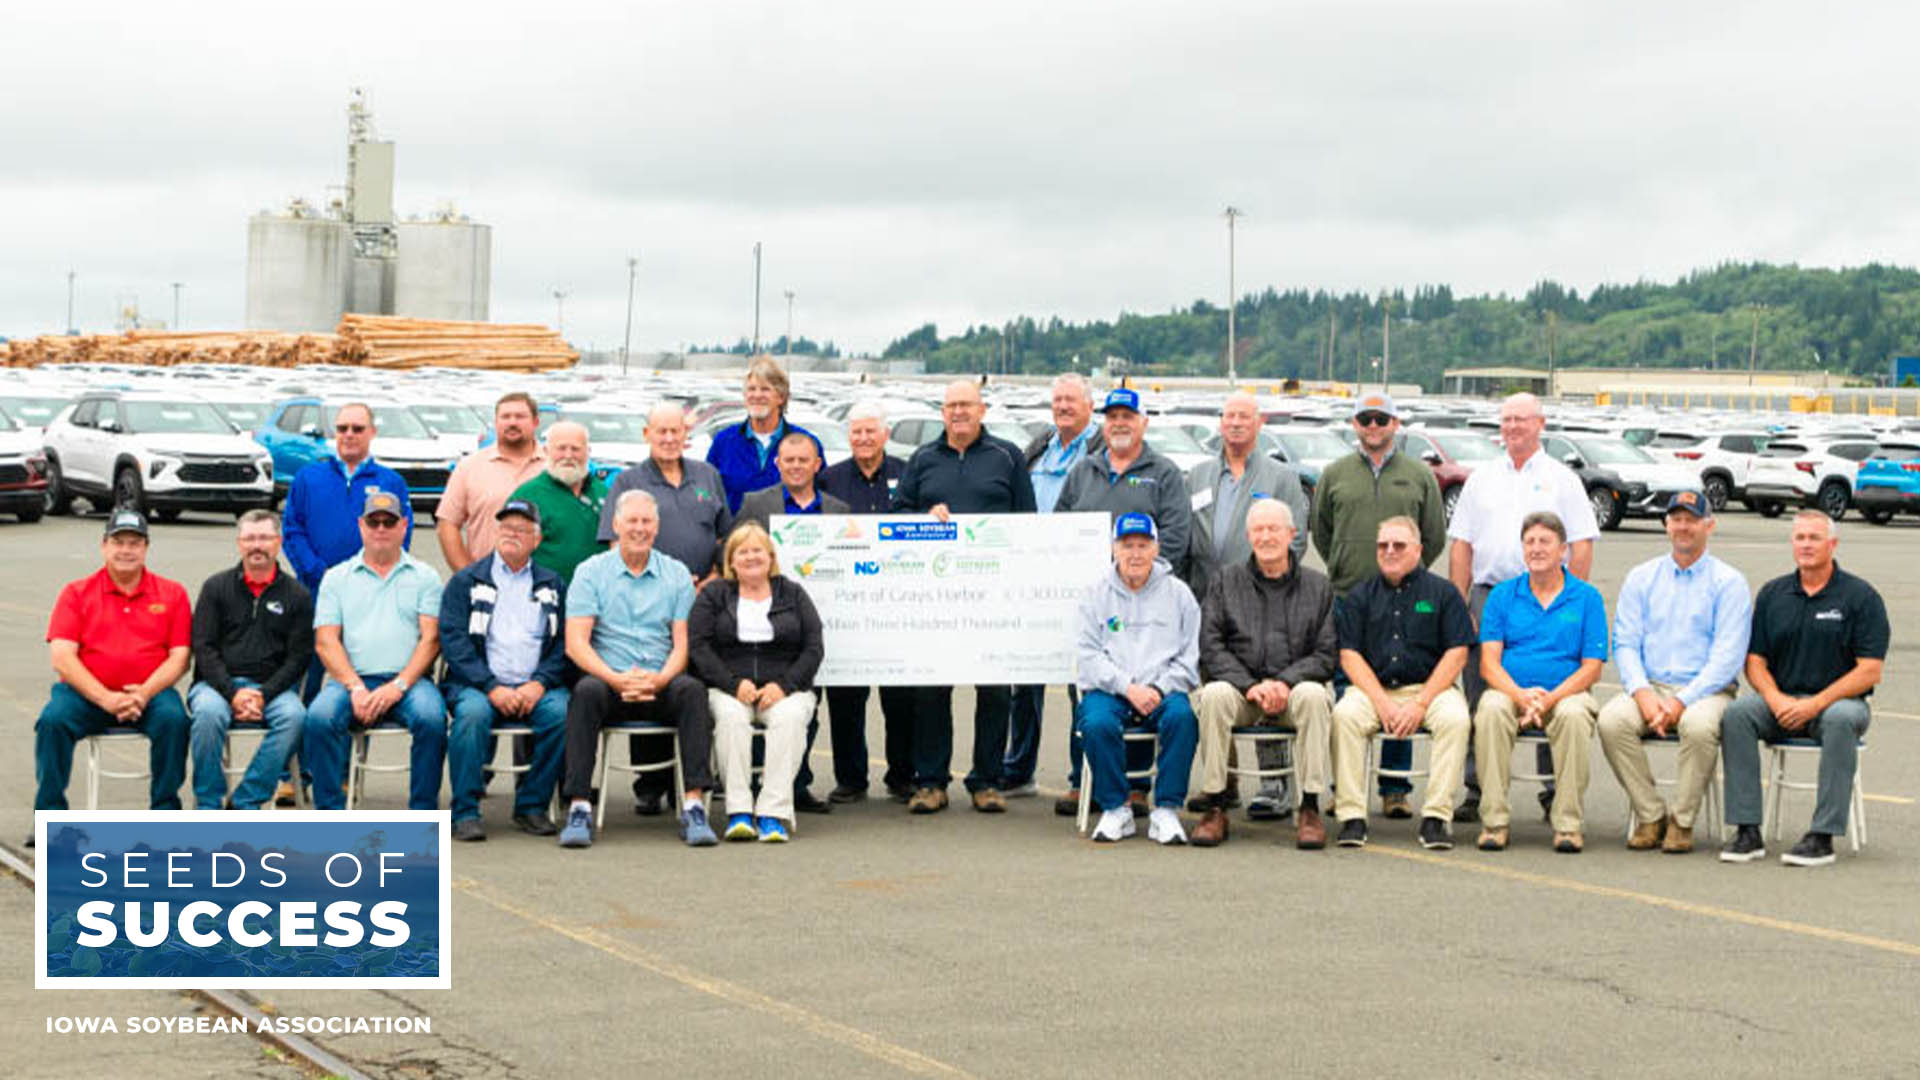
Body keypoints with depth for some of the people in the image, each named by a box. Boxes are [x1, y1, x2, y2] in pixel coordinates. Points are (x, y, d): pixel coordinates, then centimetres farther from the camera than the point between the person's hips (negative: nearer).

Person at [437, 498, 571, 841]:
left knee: (561, 712, -29)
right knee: (472, 713, -34)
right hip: (478, 684, -1)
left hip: (534, 688, 2)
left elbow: (564, 645, 8)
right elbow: (454, 641, -1)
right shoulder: (465, 582, 12)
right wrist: (492, 688, -13)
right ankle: (465, 812, -25)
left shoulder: (552, 586, 18)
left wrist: (539, 684, -10)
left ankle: (532, 806, -15)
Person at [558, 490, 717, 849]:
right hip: (608, 679, -1)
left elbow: (682, 643, 4)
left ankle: (694, 805, -33)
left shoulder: (676, 574, 11)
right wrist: (616, 679, -18)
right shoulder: (590, 572, 6)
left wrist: (660, 679, -17)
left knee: (692, 689, -30)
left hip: (660, 682, 1)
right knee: (586, 691, -34)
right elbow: (575, 643, -3)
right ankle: (579, 807, -34)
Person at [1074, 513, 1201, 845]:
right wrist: (1128, 687, -13)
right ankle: (1115, 809, -14)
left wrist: (1159, 688, -10)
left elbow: (1189, 657, 6)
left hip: (1163, 690, 0)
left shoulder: (1179, 593, 12)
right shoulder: (1097, 596, 11)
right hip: (1108, 690, 0)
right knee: (1098, 723, -32)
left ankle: (1166, 810, -22)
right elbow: (1089, 655, 1)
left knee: (1182, 716, -33)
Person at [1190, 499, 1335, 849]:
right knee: (1215, 695, -33)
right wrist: (1249, 685, -14)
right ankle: (1215, 808, -25)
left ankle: (1310, 809, -27)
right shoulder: (1224, 581, 12)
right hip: (1240, 689, 0)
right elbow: (1211, 647, 2)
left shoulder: (1318, 586, 11)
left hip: (1294, 688, 0)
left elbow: (1326, 655, 3)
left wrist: (1285, 681, -15)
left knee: (1313, 695, -34)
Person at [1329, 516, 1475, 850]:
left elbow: (1456, 654, 0)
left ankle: (1436, 816, -27)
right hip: (1372, 688, 1)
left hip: (1430, 687, -1)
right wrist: (1382, 702, -11)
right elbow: (1349, 654, 4)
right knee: (1344, 714, -30)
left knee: (1456, 717, -32)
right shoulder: (1359, 596, 11)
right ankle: (1351, 816, -27)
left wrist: (1420, 703, -11)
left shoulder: (1443, 593, 6)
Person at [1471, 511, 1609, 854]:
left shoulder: (1587, 597, 7)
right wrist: (1521, 695, -18)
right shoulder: (1503, 595, 11)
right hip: (1511, 691, 1)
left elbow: (1591, 668, 0)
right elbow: (1489, 663, 2)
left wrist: (1550, 698, -17)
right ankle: (1493, 821, -29)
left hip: (1565, 693, -1)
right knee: (1491, 708, -32)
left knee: (1574, 713, -35)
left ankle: (1567, 824, -26)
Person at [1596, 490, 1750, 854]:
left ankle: (1682, 821, -18)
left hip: (1706, 690, -3)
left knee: (1699, 724, -37)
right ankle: (1649, 815, -14)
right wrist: (1642, 694, -12)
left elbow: (1727, 656, -6)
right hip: (1649, 687, 3)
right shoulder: (1641, 578, 14)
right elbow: (1625, 644, 7)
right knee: (1611, 719, -29)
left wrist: (1682, 702, -17)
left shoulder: (1728, 582, 3)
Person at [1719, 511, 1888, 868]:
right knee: (1737, 712, -26)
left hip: (1838, 700, -3)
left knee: (1841, 719, -38)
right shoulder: (1772, 594, 11)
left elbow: (1869, 671, -8)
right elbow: (1755, 660, 8)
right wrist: (1775, 698, -12)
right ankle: (1747, 831, -27)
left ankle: (1822, 836, -33)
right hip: (1780, 701, 3)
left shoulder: (1860, 596, -1)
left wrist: (1815, 704, -18)